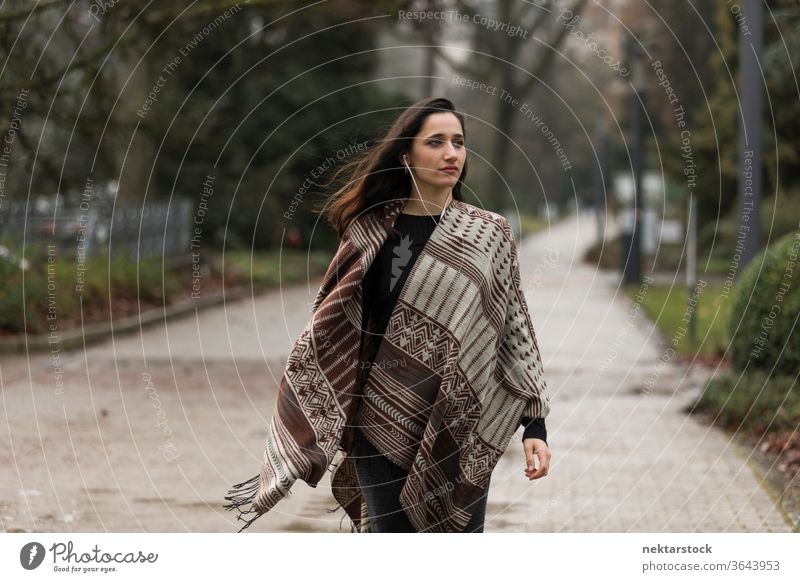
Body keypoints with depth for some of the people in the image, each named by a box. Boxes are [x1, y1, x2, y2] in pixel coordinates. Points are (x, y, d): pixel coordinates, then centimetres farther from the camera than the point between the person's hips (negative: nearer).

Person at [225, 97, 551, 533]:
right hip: (383, 428, 1)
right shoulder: (371, 231, 3)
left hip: (462, 430, 0)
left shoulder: (489, 234, 2)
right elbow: (331, 328, 8)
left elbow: (515, 330, 2)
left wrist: (535, 427, -4)